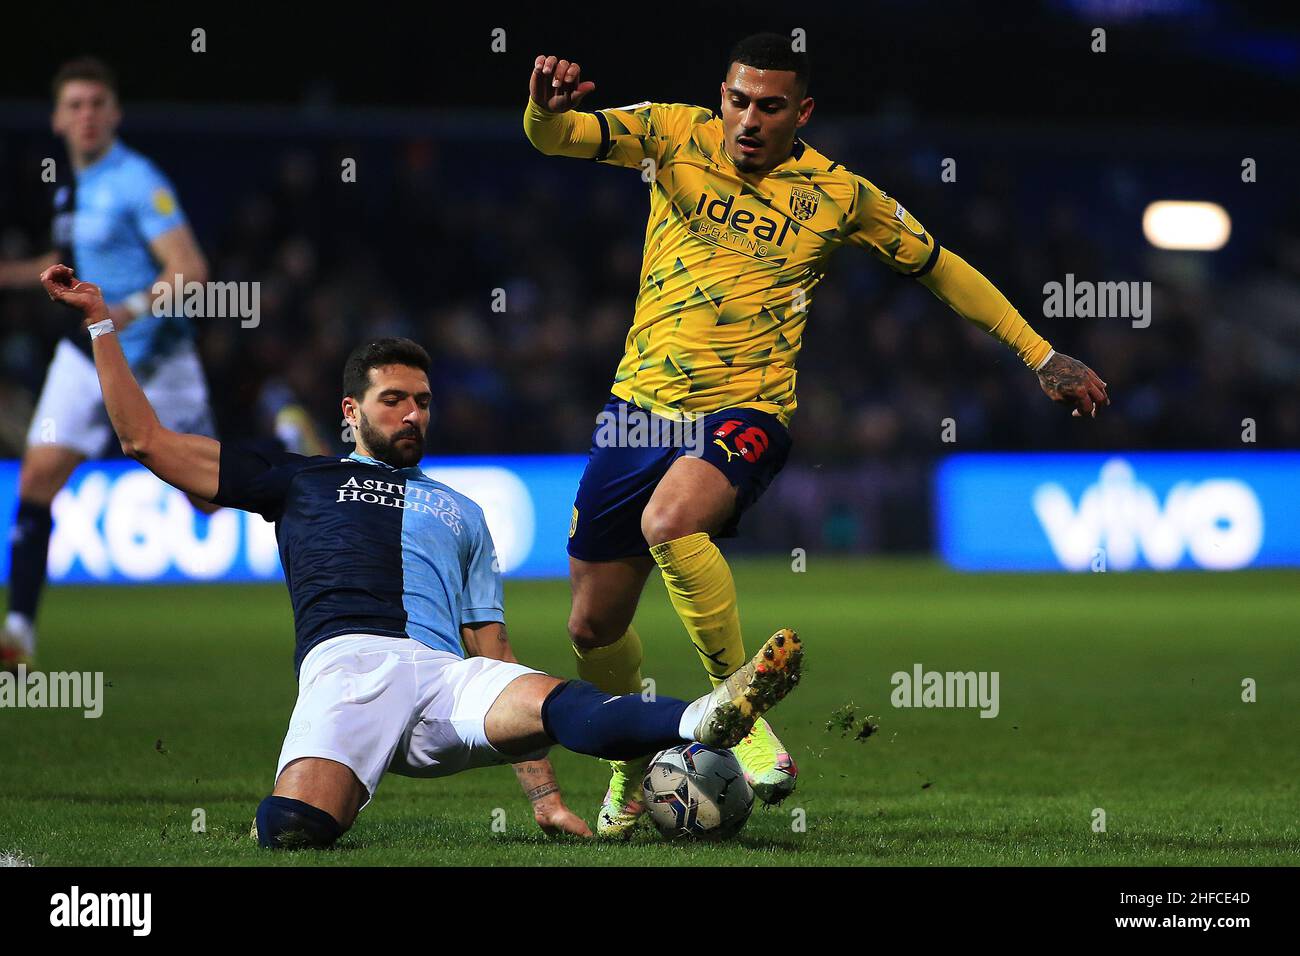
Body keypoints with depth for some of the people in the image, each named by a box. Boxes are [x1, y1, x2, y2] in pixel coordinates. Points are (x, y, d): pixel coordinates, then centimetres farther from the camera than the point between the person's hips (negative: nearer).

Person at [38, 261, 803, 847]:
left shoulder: (461, 513, 36)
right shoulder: (303, 481, 27)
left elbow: (494, 653, 30)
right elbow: (149, 441, 24)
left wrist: (543, 794, 17)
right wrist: (102, 325, 19)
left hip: (451, 676, 2)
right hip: (351, 662, -2)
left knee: (560, 703, -34)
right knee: (294, 828, -35)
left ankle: (705, 722, -62)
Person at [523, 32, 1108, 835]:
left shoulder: (840, 195, -1)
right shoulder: (675, 135, 0)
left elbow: (940, 268, 12)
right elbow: (558, 136, -11)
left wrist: (1041, 355, 13)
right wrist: (546, 109, -37)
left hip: (743, 414, -3)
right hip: (639, 405, 3)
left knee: (669, 521, -36)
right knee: (594, 626, 7)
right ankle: (635, 762, 37)